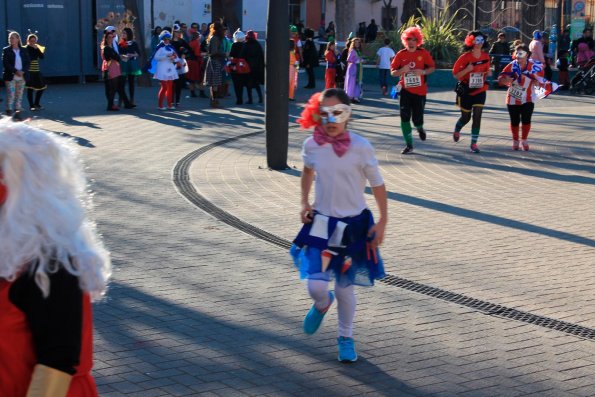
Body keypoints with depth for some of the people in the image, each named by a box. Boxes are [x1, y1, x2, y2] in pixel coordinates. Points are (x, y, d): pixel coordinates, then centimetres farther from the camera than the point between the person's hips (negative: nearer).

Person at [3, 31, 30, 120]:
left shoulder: (24, 50, 8)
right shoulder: (6, 50, 1)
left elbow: (28, 62, 5)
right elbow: (5, 63, -8)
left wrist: (23, 71, -13)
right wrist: (16, 71, -18)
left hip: (22, 77, 3)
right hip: (10, 77, -3)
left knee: (19, 96, 7)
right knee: (10, 96, -6)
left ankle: (18, 112, 12)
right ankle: (9, 112, -4)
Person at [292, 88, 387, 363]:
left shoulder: (361, 147, -15)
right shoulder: (312, 145, -7)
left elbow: (377, 185, -4)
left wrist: (382, 221, -5)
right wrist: (304, 202, 5)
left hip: (354, 224, -1)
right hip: (322, 222, 2)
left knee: (345, 286, 9)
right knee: (315, 286, -9)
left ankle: (346, 338, 34)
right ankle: (322, 304, 30)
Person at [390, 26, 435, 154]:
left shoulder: (423, 53, -2)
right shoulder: (401, 54, 0)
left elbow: (432, 68, 5)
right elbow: (393, 72, 3)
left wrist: (424, 72, -15)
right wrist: (402, 70, -17)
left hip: (420, 91, -1)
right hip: (405, 90, 1)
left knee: (417, 119, -2)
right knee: (405, 118, -4)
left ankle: (420, 128, 37)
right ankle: (409, 145, 7)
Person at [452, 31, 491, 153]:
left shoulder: (486, 57, -1)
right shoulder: (465, 57, -14)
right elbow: (456, 75, -10)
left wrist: (488, 73, -8)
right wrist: (467, 69, -27)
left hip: (480, 91, 2)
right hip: (466, 91, -2)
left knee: (477, 117, -7)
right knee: (466, 117, 11)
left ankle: (474, 143, -1)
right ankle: (456, 131, 44)